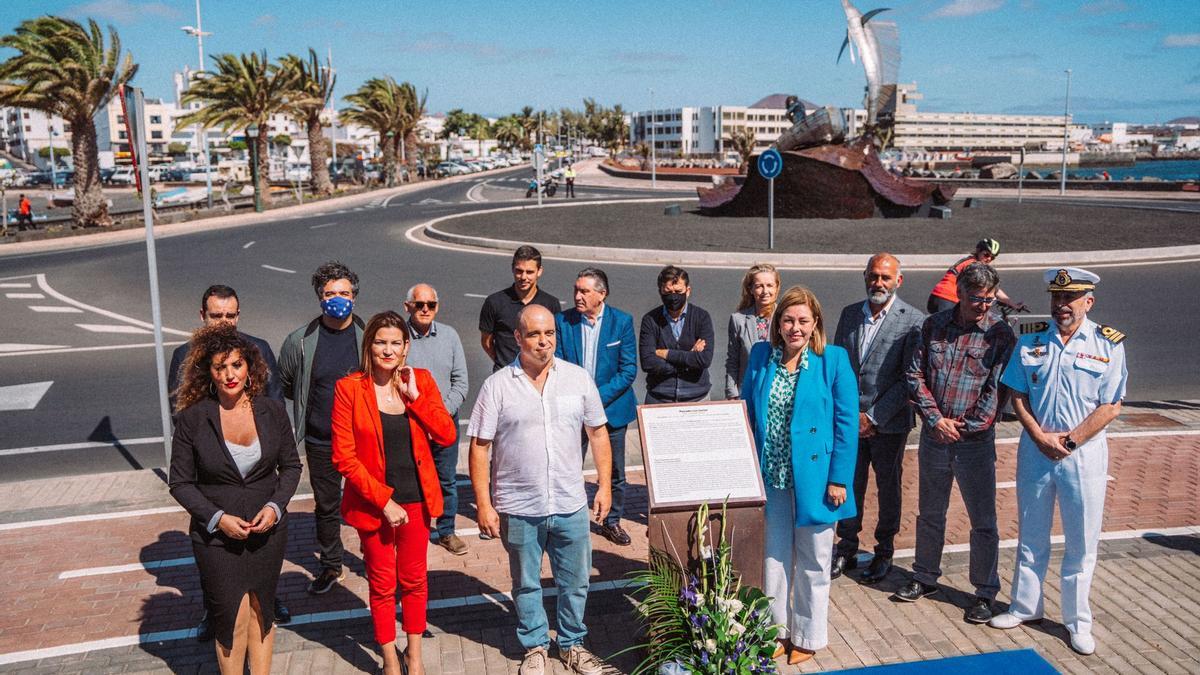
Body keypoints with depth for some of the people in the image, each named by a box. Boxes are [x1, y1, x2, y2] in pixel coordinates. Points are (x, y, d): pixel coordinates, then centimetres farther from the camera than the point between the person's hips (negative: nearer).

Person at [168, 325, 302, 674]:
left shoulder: (272, 411, -3)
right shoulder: (191, 419, -10)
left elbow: (291, 466, 6)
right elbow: (180, 482, -5)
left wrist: (275, 507, -10)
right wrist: (217, 518, -16)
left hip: (267, 530, 2)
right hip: (216, 536, -2)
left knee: (260, 613, 14)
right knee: (234, 621, 1)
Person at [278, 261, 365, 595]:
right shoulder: (300, 341, -6)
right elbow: (285, 386, 9)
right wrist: (310, 408, 7)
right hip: (320, 442, 2)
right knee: (326, 506, 16)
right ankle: (331, 566, 35)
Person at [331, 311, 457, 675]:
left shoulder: (420, 380, -1)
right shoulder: (349, 388, -11)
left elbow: (447, 435, -7)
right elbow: (343, 456, -12)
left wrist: (415, 396, -16)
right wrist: (383, 500, -15)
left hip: (417, 498, 3)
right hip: (373, 503, -2)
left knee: (414, 580, 15)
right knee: (382, 584, 13)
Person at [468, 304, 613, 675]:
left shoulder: (578, 378, -1)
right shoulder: (497, 386, -7)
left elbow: (598, 433, 7)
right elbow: (479, 447, -6)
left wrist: (605, 485, 3)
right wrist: (484, 504, -9)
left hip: (570, 505, 2)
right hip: (518, 508, -1)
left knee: (575, 582, 14)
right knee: (526, 583, 16)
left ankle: (572, 644, 36)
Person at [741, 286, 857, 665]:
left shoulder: (833, 360, -10)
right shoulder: (760, 356, 0)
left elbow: (847, 423, -9)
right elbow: (747, 413, 7)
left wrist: (838, 479, -12)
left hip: (813, 478, -3)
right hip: (770, 477, 3)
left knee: (812, 563, 13)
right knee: (773, 558, 15)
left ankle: (808, 637, 30)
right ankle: (777, 630, 33)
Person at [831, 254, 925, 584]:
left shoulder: (913, 320, -9)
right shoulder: (849, 313, 6)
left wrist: (874, 417, -13)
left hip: (889, 422, -3)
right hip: (850, 419, 3)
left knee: (888, 487, 11)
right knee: (849, 485, 10)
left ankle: (884, 553, 27)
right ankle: (846, 550, 25)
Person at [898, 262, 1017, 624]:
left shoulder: (1000, 334, -6)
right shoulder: (933, 326, 2)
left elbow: (997, 390, -9)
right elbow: (915, 375, 1)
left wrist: (964, 427, -11)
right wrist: (937, 420, -9)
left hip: (976, 441, -3)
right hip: (933, 435, 3)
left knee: (983, 521, 5)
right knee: (929, 513, 16)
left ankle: (985, 592, 20)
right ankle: (925, 578, 32)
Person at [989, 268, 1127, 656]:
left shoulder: (1108, 343, -5)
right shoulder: (1030, 341, 2)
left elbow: (1111, 406, -7)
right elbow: (1018, 397, 3)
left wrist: (1070, 441, -14)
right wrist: (1041, 438, -10)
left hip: (1084, 453, -2)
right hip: (1035, 449, 2)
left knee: (1082, 541, 6)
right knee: (1031, 536, 14)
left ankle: (1077, 621, 20)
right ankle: (1025, 607, 29)